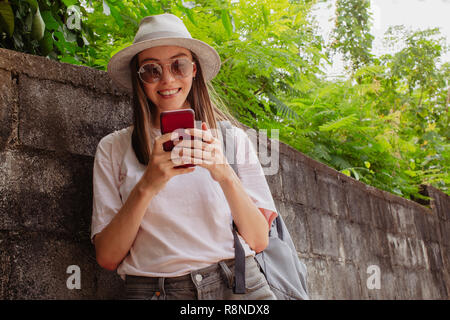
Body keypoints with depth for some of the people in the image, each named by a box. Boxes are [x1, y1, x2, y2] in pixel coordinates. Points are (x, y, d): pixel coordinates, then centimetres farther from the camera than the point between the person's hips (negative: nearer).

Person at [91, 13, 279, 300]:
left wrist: (226, 176, -13)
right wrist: (146, 186, -14)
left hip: (237, 285, 1)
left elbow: (259, 241, 1)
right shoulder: (114, 149, 5)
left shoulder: (233, 139, 7)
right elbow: (107, 257, -1)